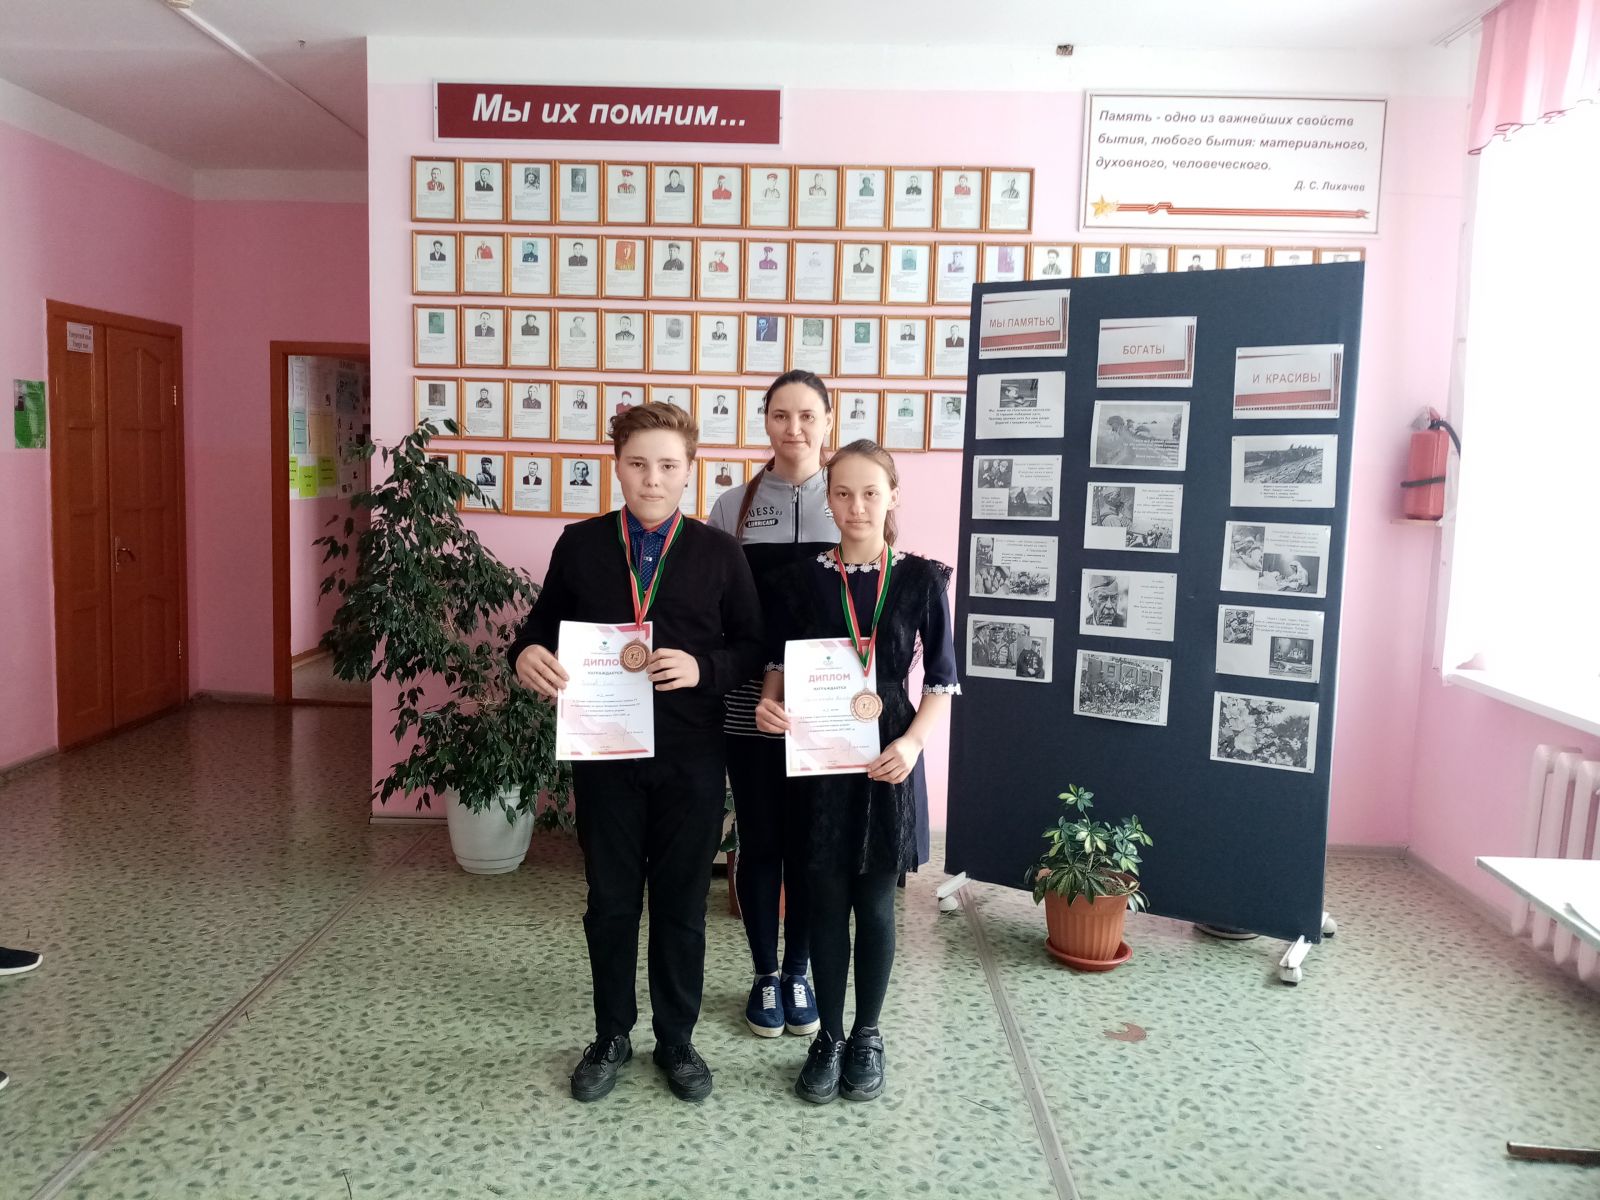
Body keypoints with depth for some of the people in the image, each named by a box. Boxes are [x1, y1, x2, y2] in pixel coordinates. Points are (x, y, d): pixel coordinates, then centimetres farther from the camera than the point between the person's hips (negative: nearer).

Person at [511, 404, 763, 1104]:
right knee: (610, 901, 13)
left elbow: (752, 646, 1)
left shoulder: (719, 553, -1)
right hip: (604, 753, 1)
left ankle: (676, 1040, 30)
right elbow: (544, 624, 9)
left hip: (691, 758, -1)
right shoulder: (579, 545, 2)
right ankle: (611, 1038, 33)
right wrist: (528, 655, -13)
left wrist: (704, 668, -18)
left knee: (682, 903, 11)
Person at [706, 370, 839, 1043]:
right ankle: (764, 976, 28)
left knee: (810, 844, 11)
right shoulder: (732, 509, 1)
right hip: (750, 705, 0)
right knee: (759, 843, 10)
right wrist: (726, 683, -10)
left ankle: (799, 972, 30)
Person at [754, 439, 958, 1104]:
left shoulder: (920, 579, -3)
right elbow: (778, 666, 7)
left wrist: (912, 743, -14)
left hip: (888, 760, -1)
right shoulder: (801, 579, 1)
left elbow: (943, 681, 0)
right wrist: (769, 706, -14)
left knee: (874, 902, 9)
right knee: (826, 899, 8)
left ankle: (867, 1037, 27)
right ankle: (828, 1037, 25)